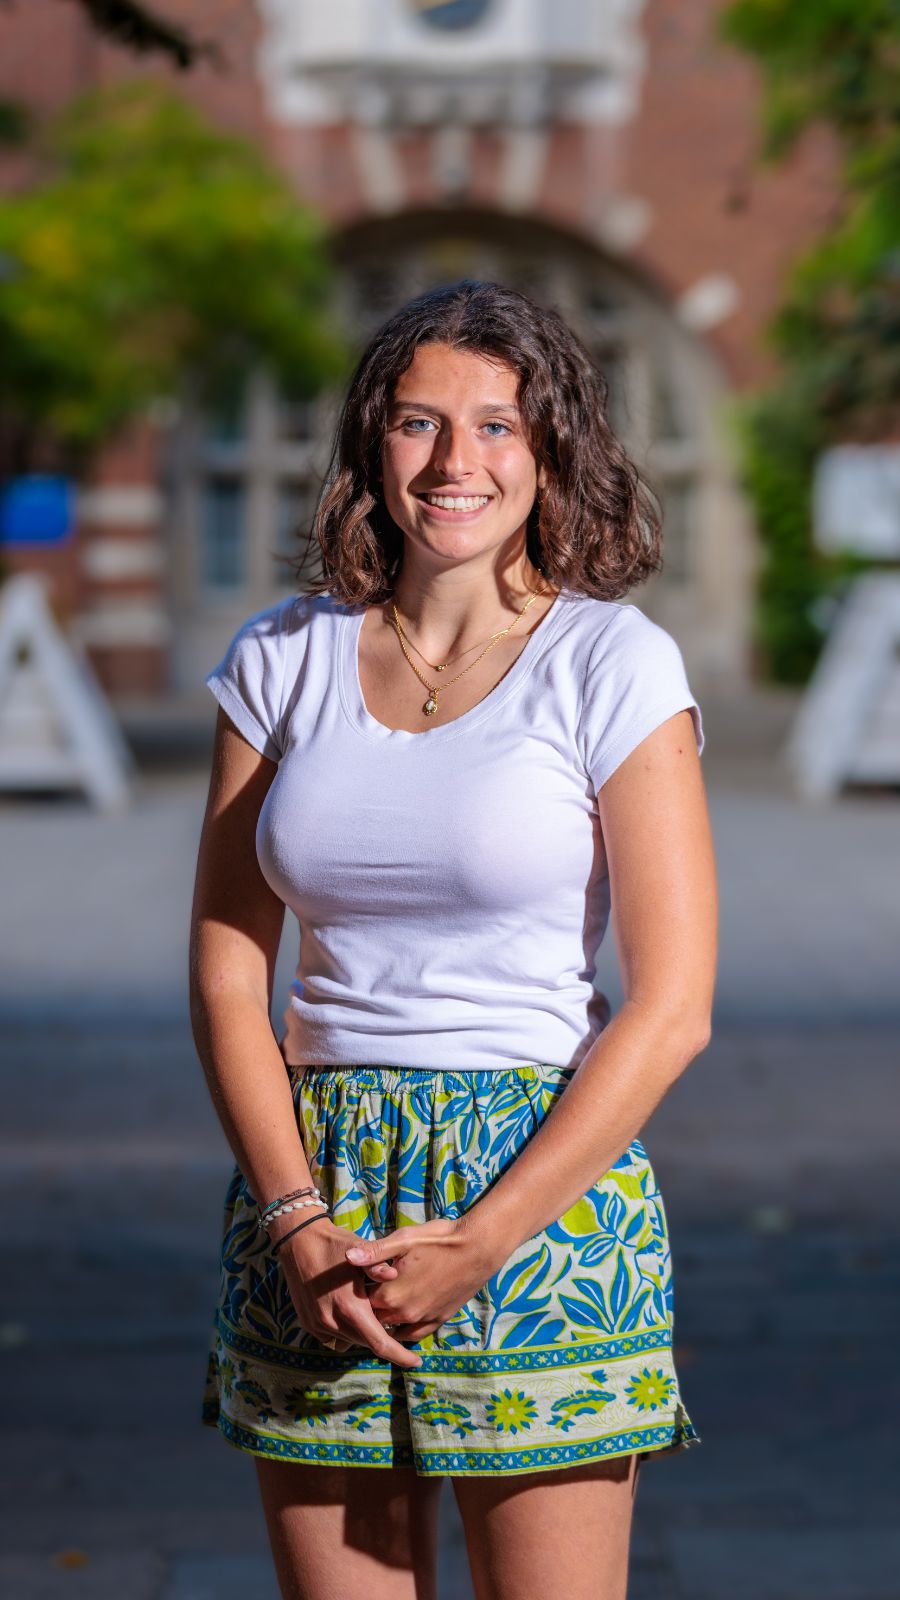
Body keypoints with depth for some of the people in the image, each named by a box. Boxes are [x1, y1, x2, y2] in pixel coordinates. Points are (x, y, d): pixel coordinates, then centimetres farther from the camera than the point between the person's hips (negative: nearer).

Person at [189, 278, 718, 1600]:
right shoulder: (283, 660, 7)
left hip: (545, 1185, -3)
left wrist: (477, 1244, -12)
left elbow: (672, 1007, -7)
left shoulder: (614, 665, -3)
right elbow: (226, 970, 6)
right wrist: (299, 1221, -8)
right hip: (310, 1180, 3)